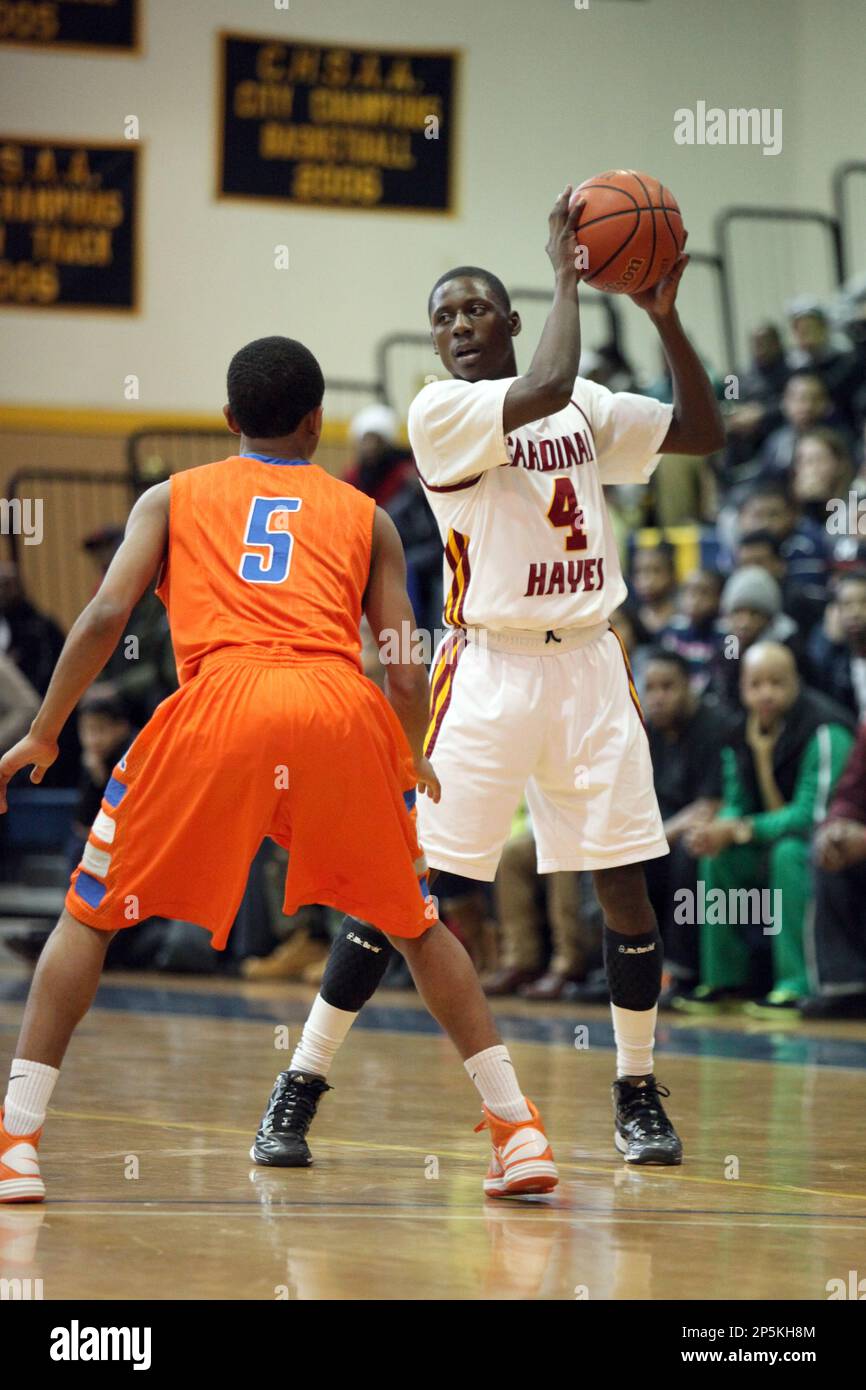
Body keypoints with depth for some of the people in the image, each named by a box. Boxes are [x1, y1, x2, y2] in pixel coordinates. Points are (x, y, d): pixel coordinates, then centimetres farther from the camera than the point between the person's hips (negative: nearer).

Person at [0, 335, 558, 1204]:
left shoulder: (172, 498, 24)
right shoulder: (365, 518, 26)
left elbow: (106, 615, 8)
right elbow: (405, 673, 18)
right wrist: (414, 767, 37)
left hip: (218, 705, -1)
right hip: (341, 710, 1)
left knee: (89, 917, 14)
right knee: (416, 926, 23)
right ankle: (518, 1132, 16)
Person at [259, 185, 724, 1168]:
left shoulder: (587, 408, 11)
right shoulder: (439, 412, -7)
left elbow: (703, 432, 9)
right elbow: (543, 390, -23)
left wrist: (664, 319, -2)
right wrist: (567, 272, -14)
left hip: (587, 664, 5)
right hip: (488, 670, -5)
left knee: (624, 883, 4)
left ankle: (637, 1094, 18)